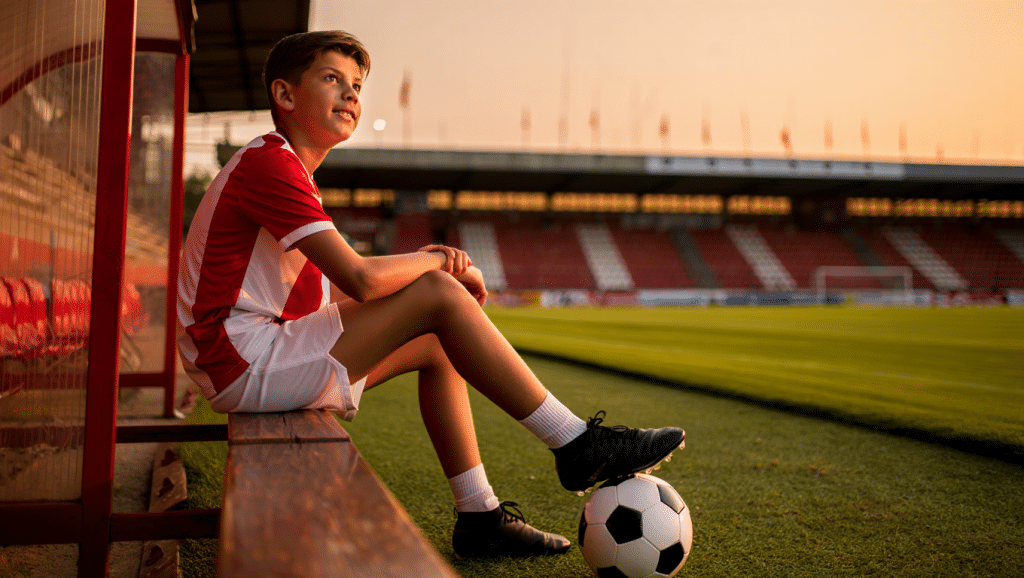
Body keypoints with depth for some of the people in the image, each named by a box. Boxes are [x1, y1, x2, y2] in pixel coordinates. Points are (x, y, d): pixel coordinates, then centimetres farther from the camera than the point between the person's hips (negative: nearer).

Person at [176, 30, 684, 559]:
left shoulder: (284, 169, 19)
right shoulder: (270, 162, -13)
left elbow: (338, 288, 14)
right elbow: (360, 280, -23)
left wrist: (423, 261, -2)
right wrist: (436, 261, -5)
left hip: (246, 368, 10)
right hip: (244, 363, -10)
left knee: (437, 343, 11)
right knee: (439, 295, -16)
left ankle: (479, 516, 9)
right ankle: (577, 444, -9)